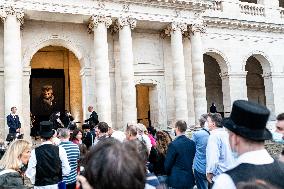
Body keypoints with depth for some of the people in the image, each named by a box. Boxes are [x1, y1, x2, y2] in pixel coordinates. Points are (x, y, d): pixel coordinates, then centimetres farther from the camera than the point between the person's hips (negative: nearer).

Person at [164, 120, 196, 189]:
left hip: (177, 180, -5)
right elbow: (194, 160, 6)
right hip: (190, 180, 5)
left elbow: (167, 164, -11)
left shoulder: (173, 144, -18)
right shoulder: (192, 143, -2)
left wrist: (168, 173, 8)